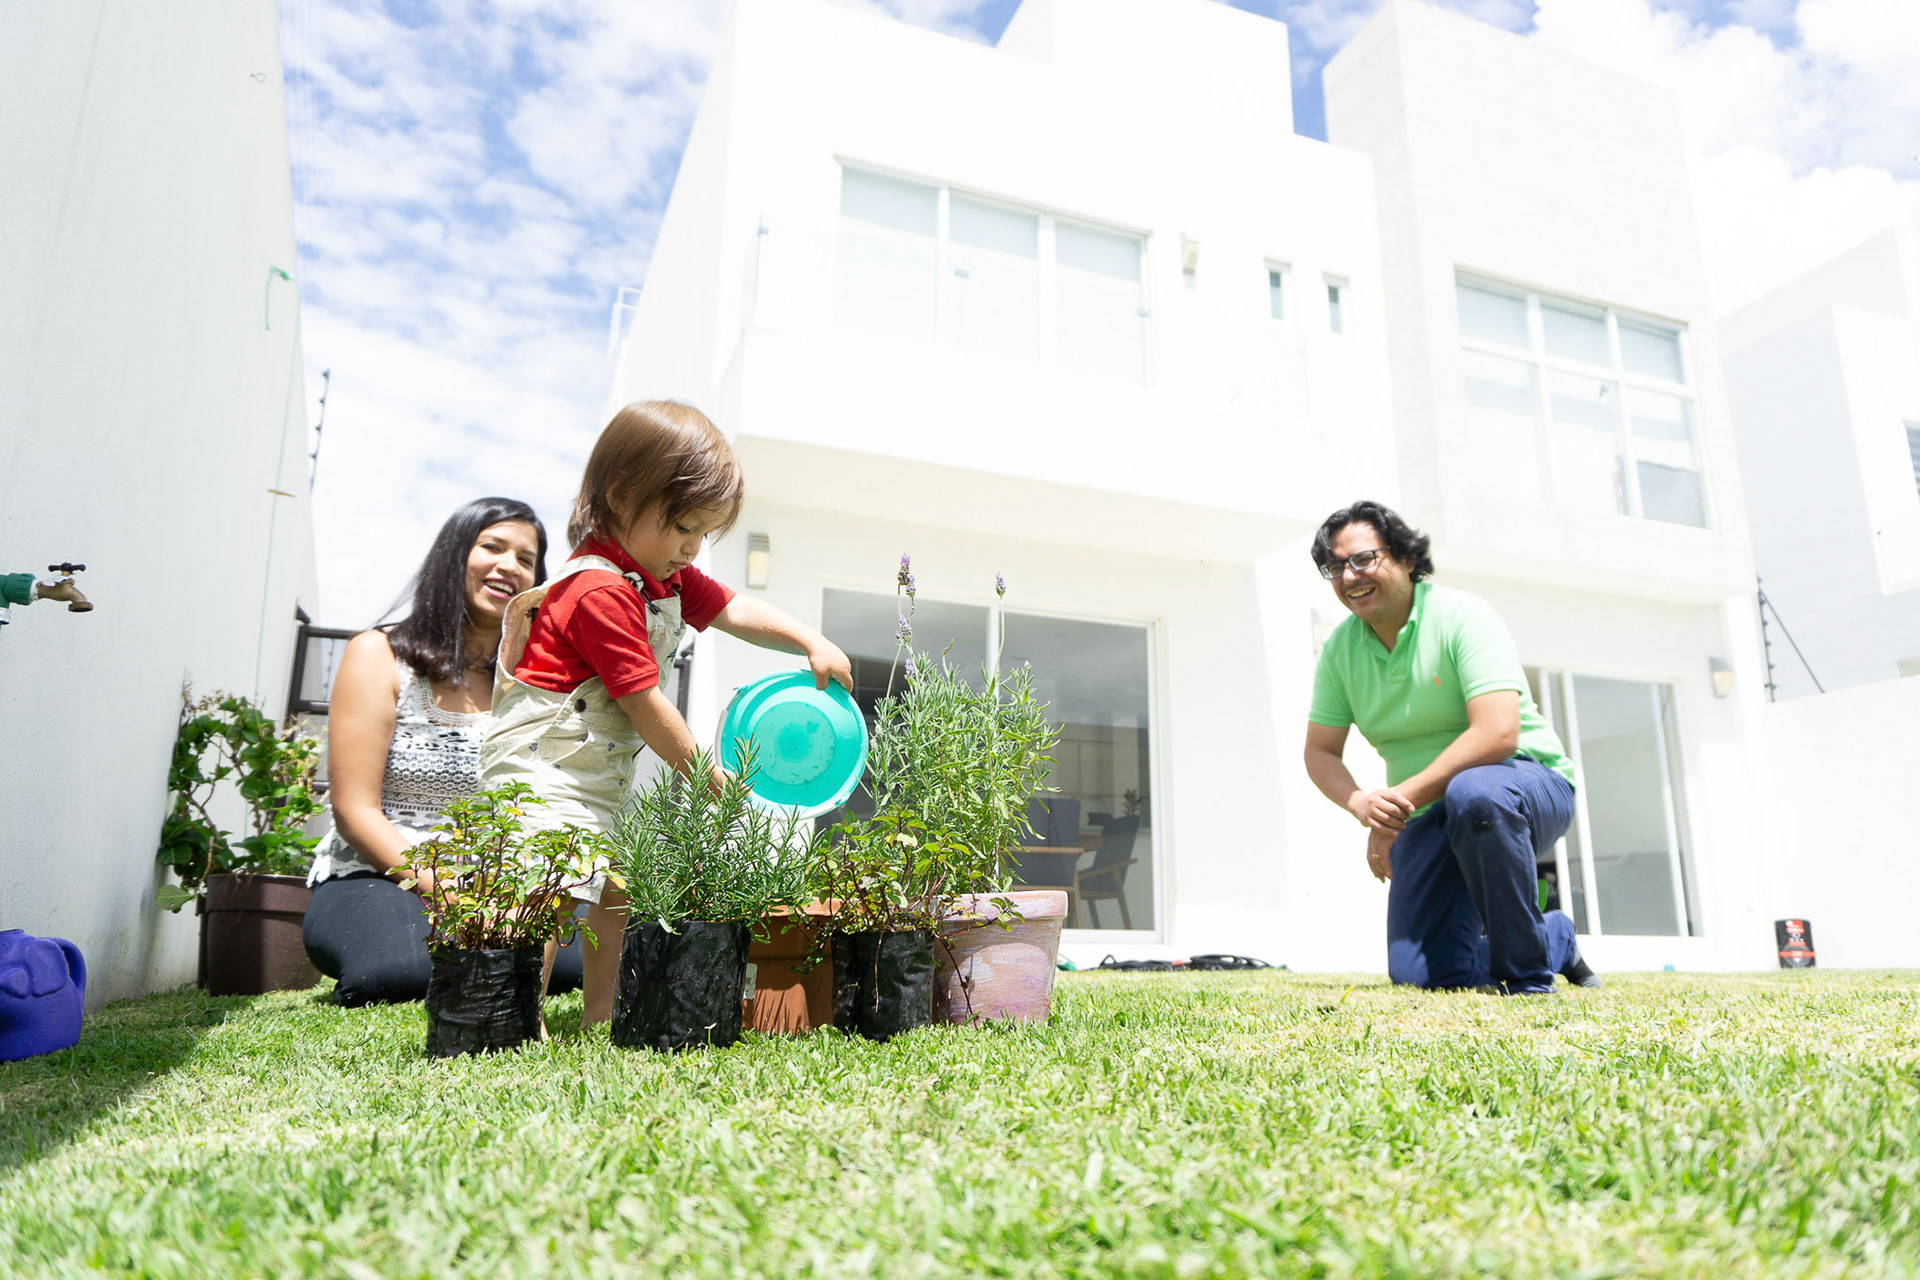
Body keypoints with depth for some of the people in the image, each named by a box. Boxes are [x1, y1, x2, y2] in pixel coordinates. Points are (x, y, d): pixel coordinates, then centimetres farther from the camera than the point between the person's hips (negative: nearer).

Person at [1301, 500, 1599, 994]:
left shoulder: (1461, 615, -16)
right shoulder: (1339, 648, 0)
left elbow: (1498, 734, -28)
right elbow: (1320, 752, 3)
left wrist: (1401, 798, -27)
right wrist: (1360, 802, -19)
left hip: (1529, 782, -5)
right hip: (1431, 816, 5)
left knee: (1472, 791, -41)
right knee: (1418, 973, -7)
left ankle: (1530, 977, -20)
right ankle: (1557, 942, 23)